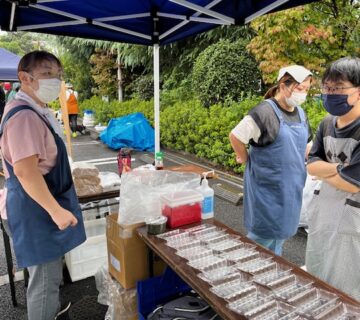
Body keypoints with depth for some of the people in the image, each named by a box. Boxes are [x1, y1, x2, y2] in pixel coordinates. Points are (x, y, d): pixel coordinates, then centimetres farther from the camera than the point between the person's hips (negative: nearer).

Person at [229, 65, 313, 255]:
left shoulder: (300, 113, 6)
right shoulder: (265, 112, -19)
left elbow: (305, 143, 22)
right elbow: (235, 136, -19)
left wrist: (299, 163, 13)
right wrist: (247, 160, -8)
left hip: (291, 186, 8)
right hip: (267, 186, -8)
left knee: (282, 231, 20)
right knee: (264, 233, 2)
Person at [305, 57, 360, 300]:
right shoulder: (327, 124, 1)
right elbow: (311, 164, 0)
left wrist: (323, 170, -9)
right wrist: (338, 168, -17)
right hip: (323, 209, 7)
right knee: (315, 276, 24)